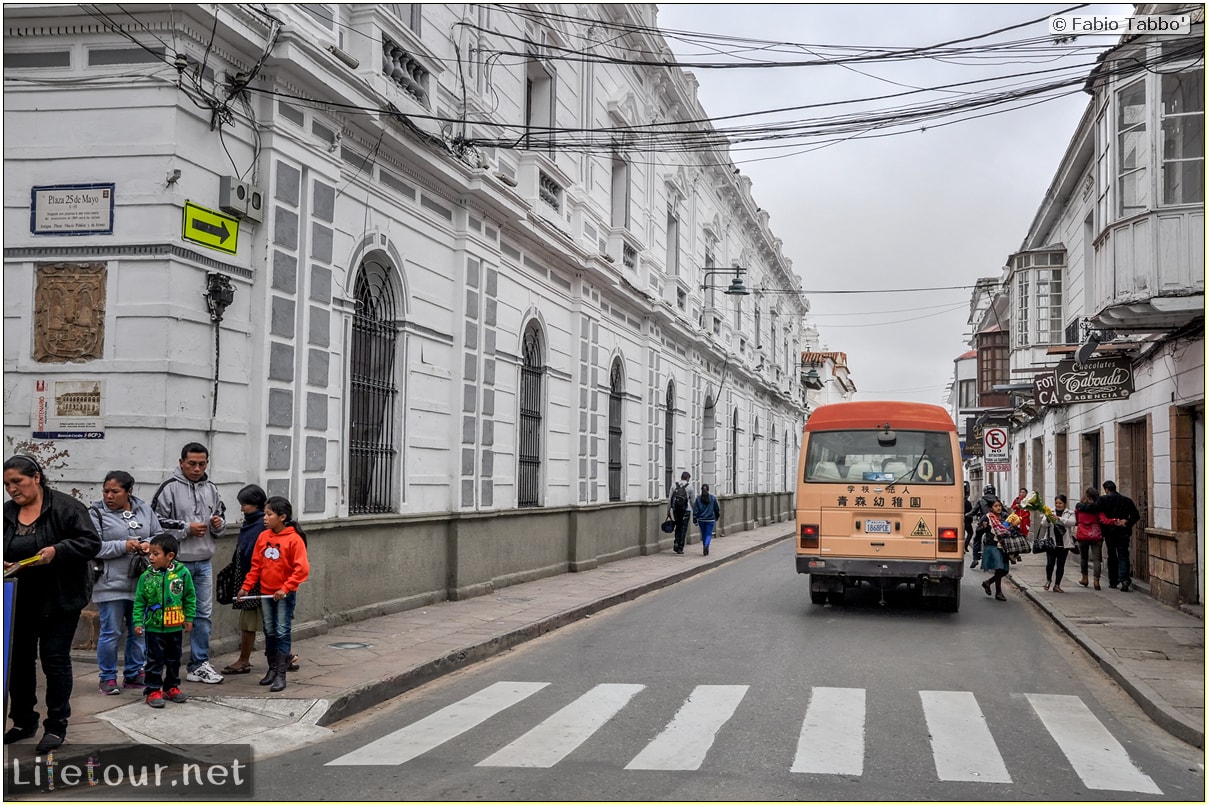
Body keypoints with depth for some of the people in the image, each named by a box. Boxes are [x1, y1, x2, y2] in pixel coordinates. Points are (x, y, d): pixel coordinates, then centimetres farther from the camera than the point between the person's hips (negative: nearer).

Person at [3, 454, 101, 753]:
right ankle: (23, 721, 26)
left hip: (59, 599, -5)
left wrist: (57, 551, -28)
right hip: (19, 600, 5)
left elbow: (91, 543, -14)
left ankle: (56, 725, 11)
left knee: (54, 659, 0)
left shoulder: (65, 507, -11)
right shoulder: (7, 513, 5)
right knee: (18, 659, 11)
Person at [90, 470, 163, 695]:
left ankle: (134, 674, 25)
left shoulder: (144, 510, 9)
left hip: (142, 582, 5)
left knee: (140, 632, 12)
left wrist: (149, 544, -8)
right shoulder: (96, 513, -4)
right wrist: (123, 546, -20)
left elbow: (160, 535, 14)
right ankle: (108, 677, 15)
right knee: (111, 633, 1)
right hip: (111, 585, -4)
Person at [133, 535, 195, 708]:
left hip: (175, 627, 2)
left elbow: (190, 597, 2)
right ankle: (153, 690, 10)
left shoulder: (182, 573, -8)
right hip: (154, 627, -1)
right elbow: (139, 602, -2)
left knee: (174, 659, 14)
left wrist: (189, 618, 2)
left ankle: (171, 687, 29)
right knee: (155, 660, 1)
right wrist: (138, 622, -9)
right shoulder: (146, 577, -7)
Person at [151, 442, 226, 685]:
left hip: (204, 562, 6)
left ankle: (199, 665, 19)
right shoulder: (169, 488, -8)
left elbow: (222, 517, 21)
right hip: (177, 562, -6)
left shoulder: (211, 489, 10)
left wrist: (219, 524, -2)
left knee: (203, 614, 10)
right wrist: (186, 528, -16)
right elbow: (156, 523, -12)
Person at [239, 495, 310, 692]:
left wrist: (285, 589, -21)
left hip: (285, 595, -6)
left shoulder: (294, 539, -15)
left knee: (283, 633, -2)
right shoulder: (263, 537, 2)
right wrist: (246, 586, 2)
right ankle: (272, 669, 25)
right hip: (266, 593, 6)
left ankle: (280, 674, 1)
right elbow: (256, 565, 9)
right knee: (269, 632, 13)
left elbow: (301, 569, -17)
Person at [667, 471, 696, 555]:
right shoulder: (689, 487, -2)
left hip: (675, 509, 3)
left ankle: (676, 543, 3)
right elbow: (693, 500, 3)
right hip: (685, 509, -3)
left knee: (678, 526, 19)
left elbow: (669, 499, 3)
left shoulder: (674, 485, 4)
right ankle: (680, 548, 1)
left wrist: (668, 509, 9)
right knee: (683, 528, 3)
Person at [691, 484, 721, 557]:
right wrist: (717, 517, 22)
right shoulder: (713, 498, -3)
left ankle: (705, 550, 23)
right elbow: (717, 509, 5)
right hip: (710, 520, -2)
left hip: (701, 520, 2)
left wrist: (695, 520, -1)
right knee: (709, 534, 2)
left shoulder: (698, 499, -3)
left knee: (703, 534, 16)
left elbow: (695, 510, -5)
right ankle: (706, 546, -24)